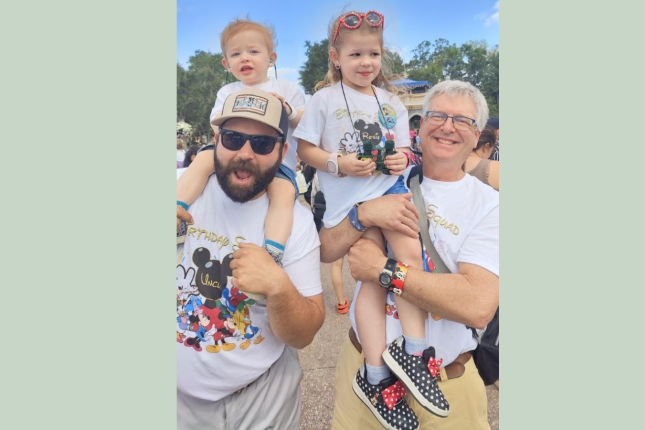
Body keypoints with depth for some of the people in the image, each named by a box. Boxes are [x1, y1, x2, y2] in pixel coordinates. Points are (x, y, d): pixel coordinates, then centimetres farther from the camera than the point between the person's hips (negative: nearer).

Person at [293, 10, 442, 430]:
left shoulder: (392, 100, 14)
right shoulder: (325, 99, 1)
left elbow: (402, 150, 16)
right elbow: (305, 149, -2)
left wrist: (402, 158, -8)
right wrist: (339, 164, -18)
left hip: (390, 187, 4)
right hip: (348, 198, -4)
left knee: (411, 254, -16)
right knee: (373, 277, -6)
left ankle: (413, 354, -2)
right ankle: (375, 377, 5)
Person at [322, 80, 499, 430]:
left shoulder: (488, 204, -10)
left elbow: (478, 306, -24)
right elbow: (324, 251, -5)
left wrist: (381, 269, -23)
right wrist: (364, 215, -23)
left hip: (444, 380, -2)